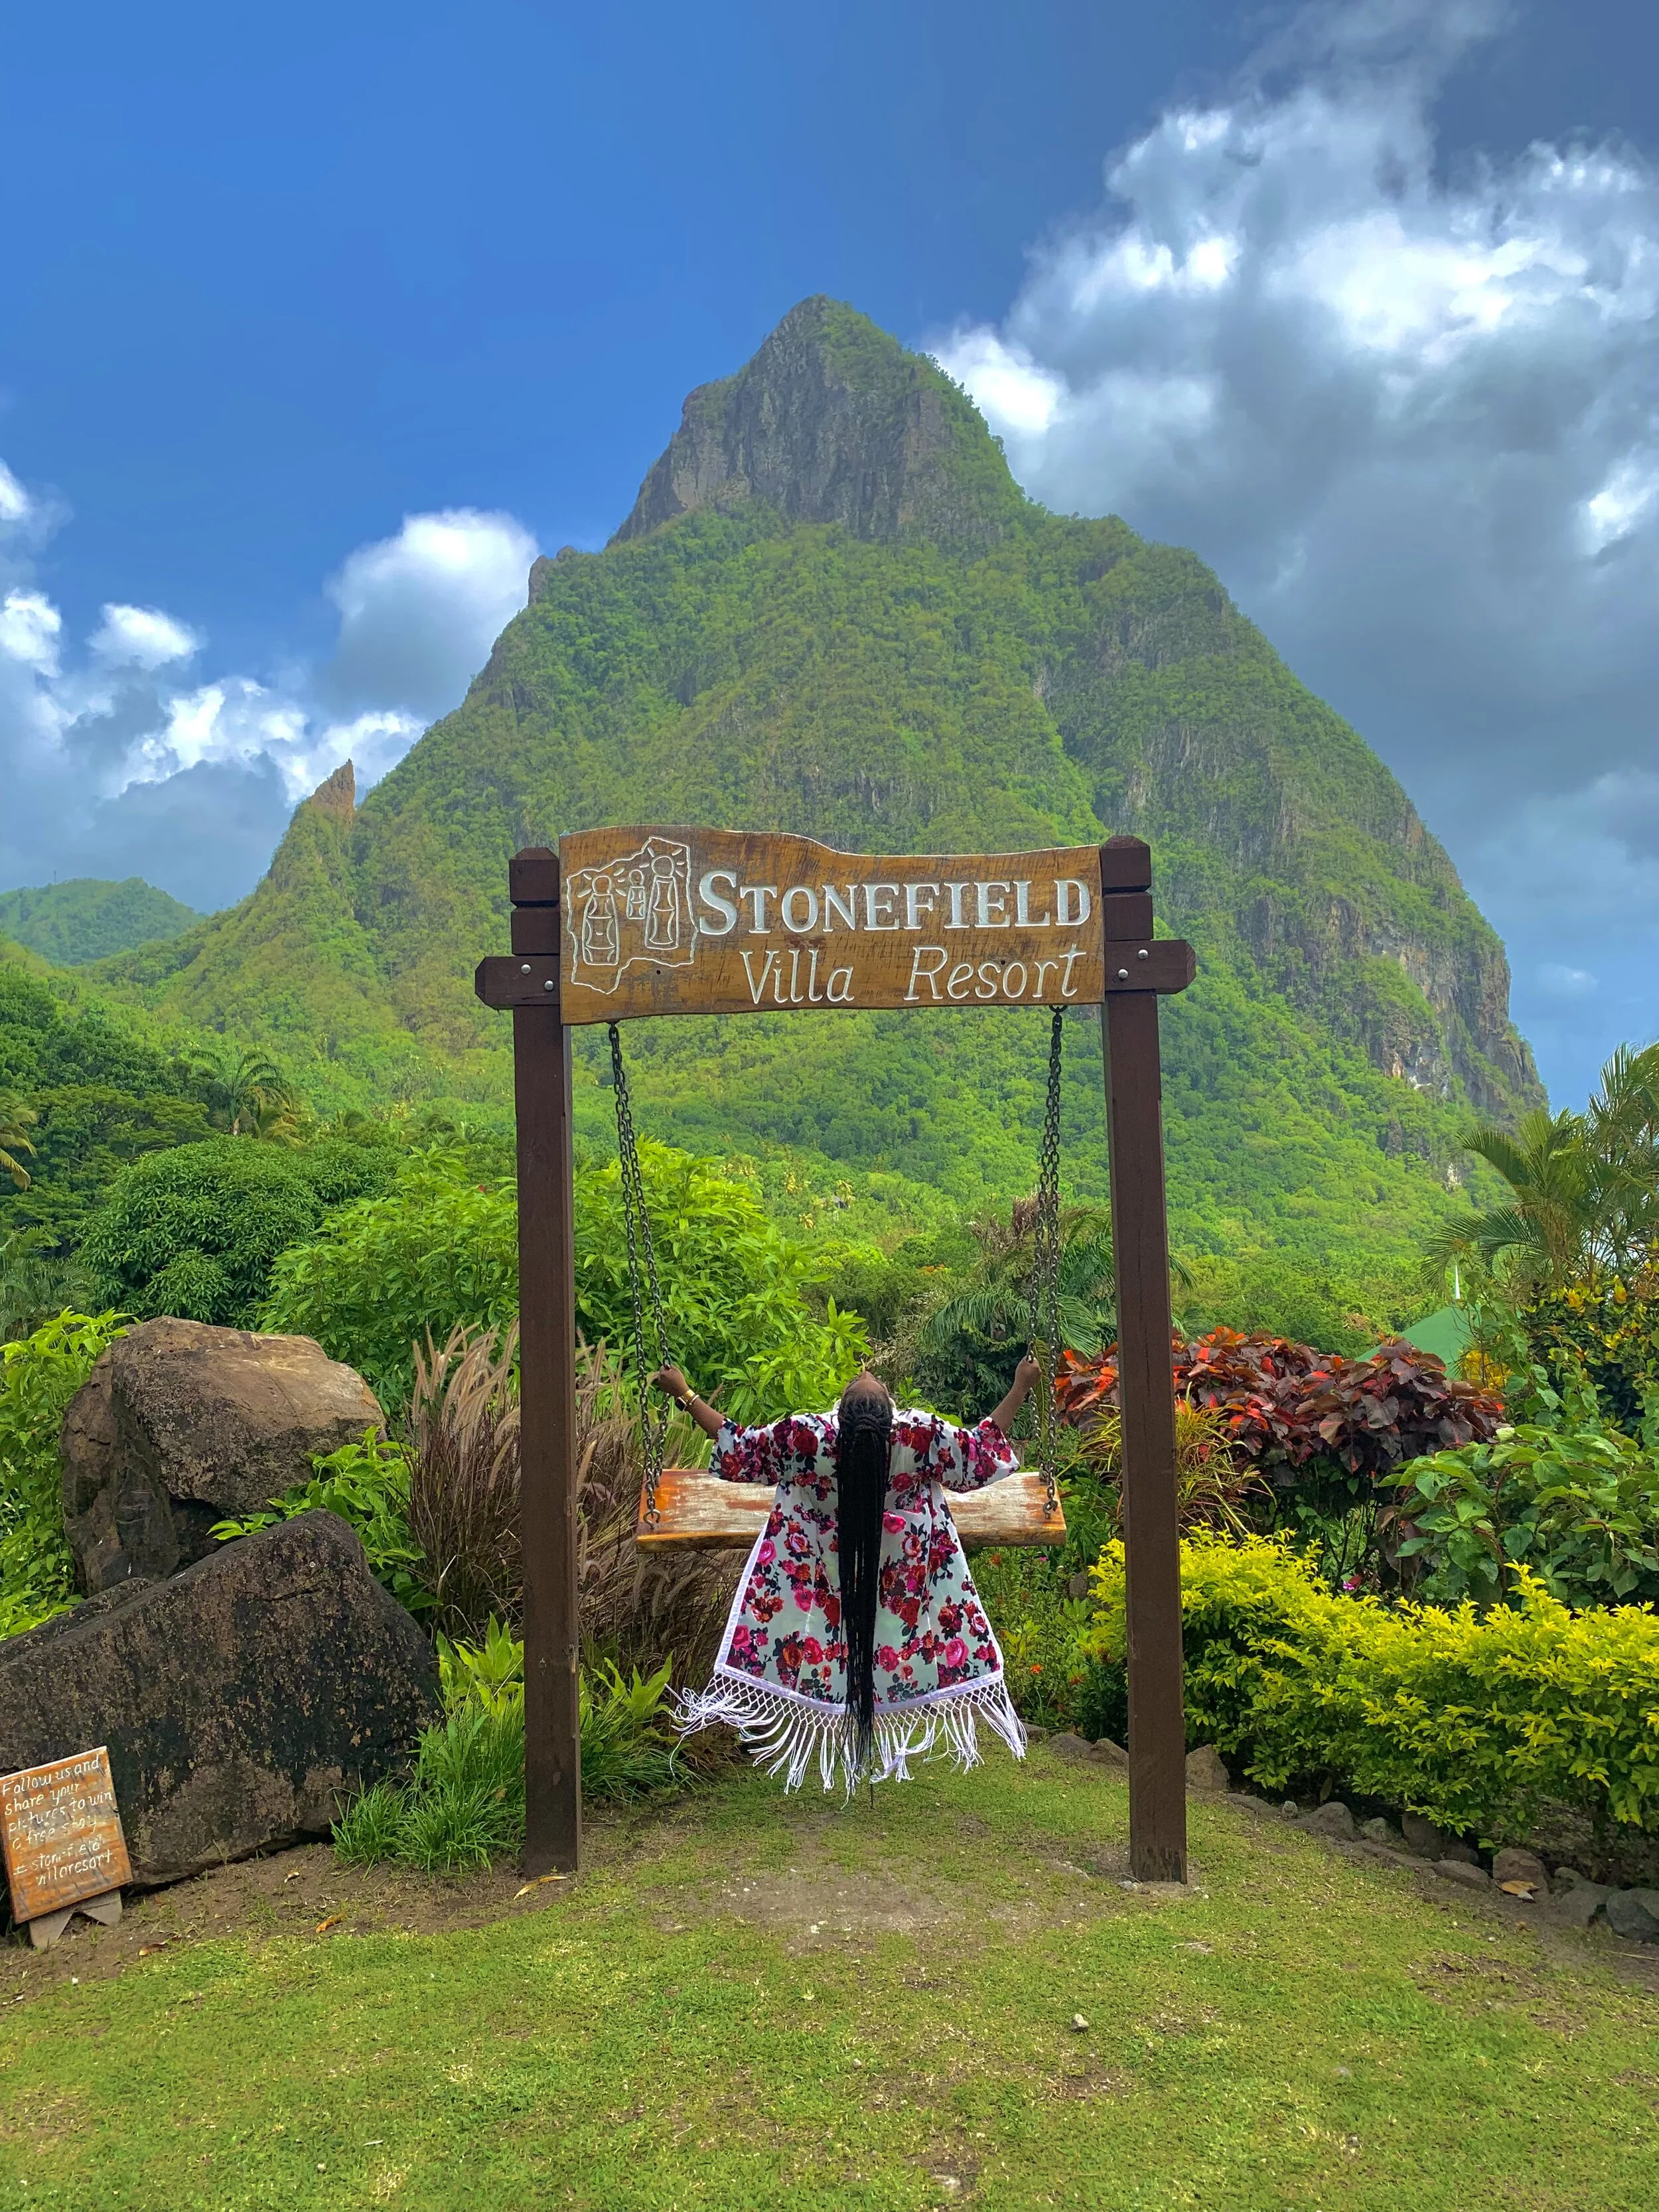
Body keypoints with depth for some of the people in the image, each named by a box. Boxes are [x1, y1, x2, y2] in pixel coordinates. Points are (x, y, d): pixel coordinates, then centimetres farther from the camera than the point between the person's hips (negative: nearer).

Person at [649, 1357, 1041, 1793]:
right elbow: (986, 1450, -20)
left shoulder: (803, 1437, -38)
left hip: (816, 1560, 0)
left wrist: (684, 1393, -16)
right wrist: (1021, 1387, -11)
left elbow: (735, 1449, -24)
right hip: (904, 1567, 0)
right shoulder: (924, 1437, -36)